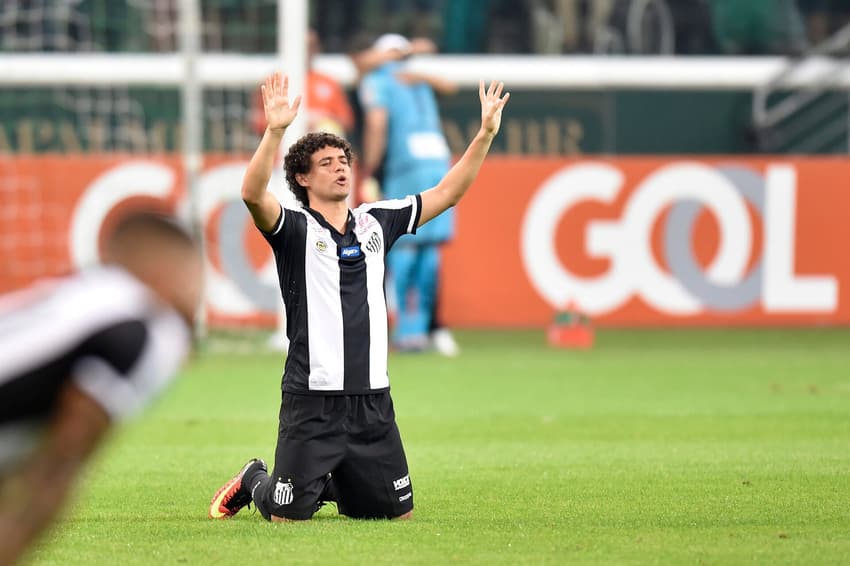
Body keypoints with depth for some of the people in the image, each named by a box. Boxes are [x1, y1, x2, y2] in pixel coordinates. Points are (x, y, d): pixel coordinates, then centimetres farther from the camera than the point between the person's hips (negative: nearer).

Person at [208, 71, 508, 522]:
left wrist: (485, 134, 7)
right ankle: (254, 482, 29)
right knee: (290, 515, -7)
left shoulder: (375, 222, 11)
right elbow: (253, 194, -24)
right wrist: (274, 131, -37)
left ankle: (331, 484, 37)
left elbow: (446, 193, 15)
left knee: (398, 512, 9)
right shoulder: (296, 229, -5)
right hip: (312, 399, -5)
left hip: (372, 398, 5)